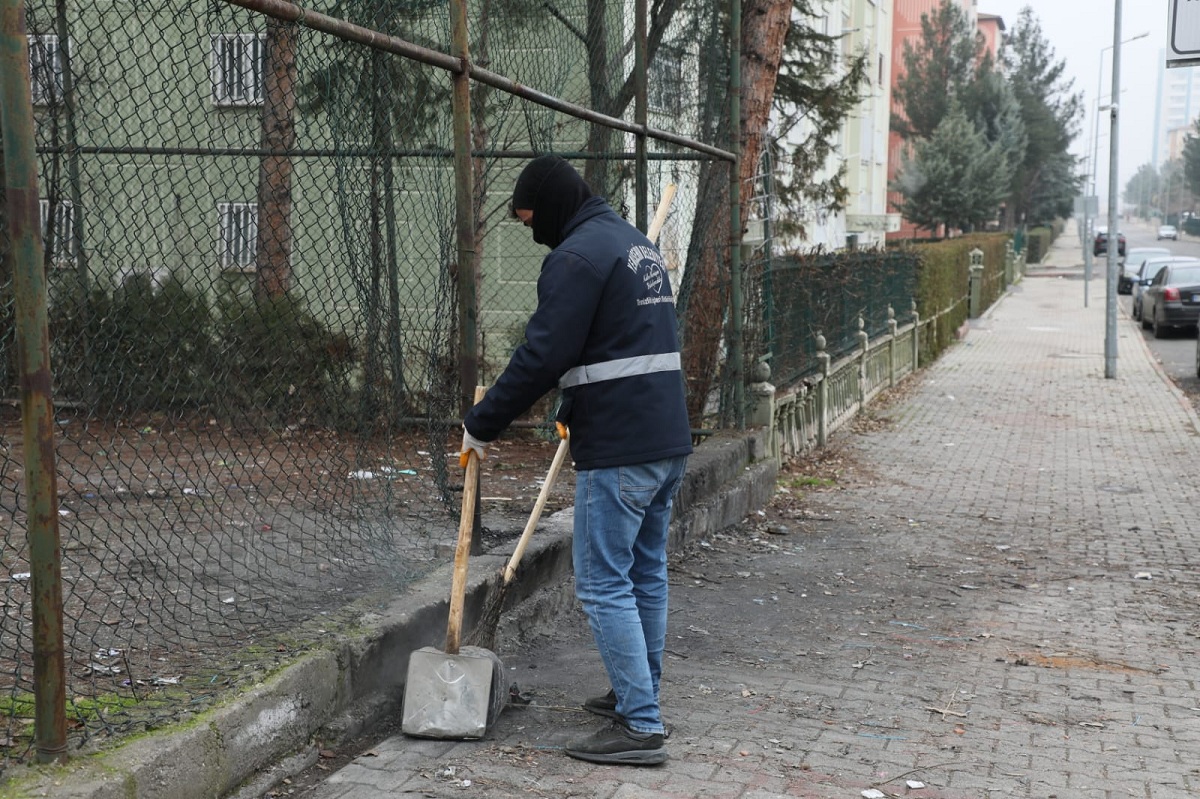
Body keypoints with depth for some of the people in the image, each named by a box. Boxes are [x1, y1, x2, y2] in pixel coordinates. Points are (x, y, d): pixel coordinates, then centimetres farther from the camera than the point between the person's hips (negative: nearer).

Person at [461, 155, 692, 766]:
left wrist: (481, 423, -8)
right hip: (669, 440, 10)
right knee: (646, 571, 18)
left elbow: (541, 358, -18)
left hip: (618, 449, -10)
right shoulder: (637, 243, 18)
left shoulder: (576, 256, -13)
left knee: (604, 584, -4)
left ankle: (640, 727, -2)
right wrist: (574, 410, 31)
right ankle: (639, 694, 31)